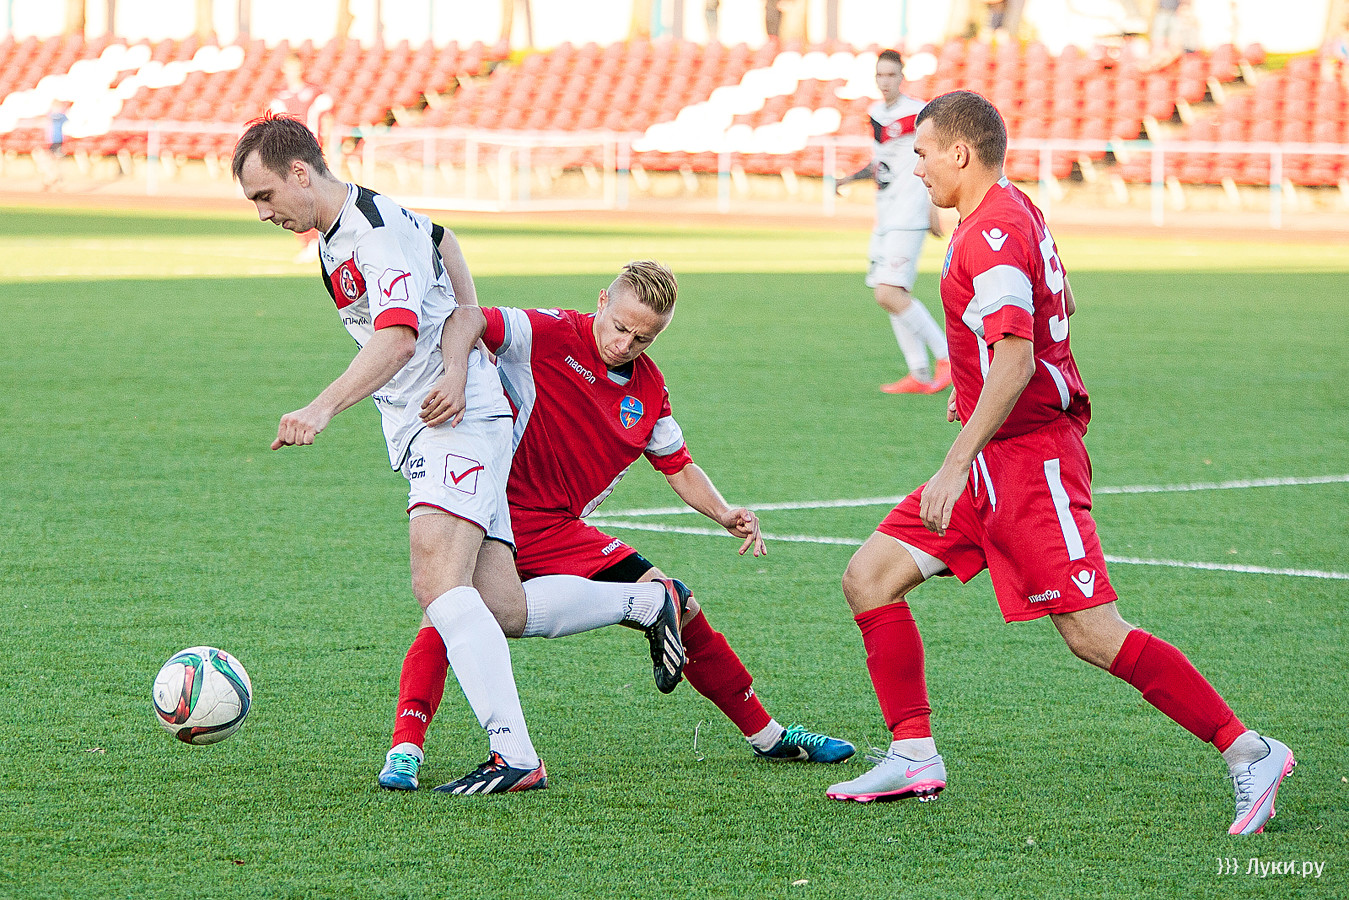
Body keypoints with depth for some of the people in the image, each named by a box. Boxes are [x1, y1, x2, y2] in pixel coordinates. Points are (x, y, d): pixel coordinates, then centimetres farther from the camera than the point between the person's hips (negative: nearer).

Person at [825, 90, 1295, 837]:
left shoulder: (992, 235, -18)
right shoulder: (1015, 212, 13)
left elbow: (1014, 361, -27)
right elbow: (1061, 299, 30)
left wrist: (957, 465, -29)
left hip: (1027, 458, -10)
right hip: (998, 462, 10)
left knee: (1093, 635, -13)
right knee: (869, 578, 5)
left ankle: (1248, 753, -7)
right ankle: (914, 757, 8)